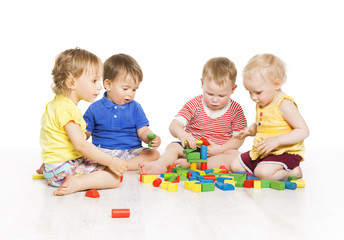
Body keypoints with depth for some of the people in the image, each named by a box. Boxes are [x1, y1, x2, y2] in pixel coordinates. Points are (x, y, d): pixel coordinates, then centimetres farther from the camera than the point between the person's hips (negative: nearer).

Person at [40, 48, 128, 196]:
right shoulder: (67, 109, -21)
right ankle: (78, 183, -26)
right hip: (62, 168, -10)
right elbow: (81, 145, -26)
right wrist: (110, 161, -23)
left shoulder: (56, 104, 13)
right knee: (115, 176, -16)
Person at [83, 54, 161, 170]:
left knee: (154, 154, -22)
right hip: (103, 151, -1)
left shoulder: (135, 107, 9)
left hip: (132, 151, 2)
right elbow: (86, 133, 8)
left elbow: (142, 131, 3)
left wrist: (151, 138, -20)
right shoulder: (95, 108, 6)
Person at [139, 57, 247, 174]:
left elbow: (238, 138, -4)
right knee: (173, 147, -23)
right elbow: (174, 125, -15)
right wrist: (181, 133, -40)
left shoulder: (235, 109, -3)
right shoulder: (194, 104, -4)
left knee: (234, 156, -31)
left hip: (219, 150, -1)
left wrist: (220, 149, -21)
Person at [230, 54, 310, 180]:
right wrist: (251, 130, 4)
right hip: (261, 152, 10)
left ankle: (294, 172, -4)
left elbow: (304, 131, -22)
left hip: (285, 152, -9)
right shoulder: (261, 103, 8)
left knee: (263, 173, -33)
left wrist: (277, 140, -29)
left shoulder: (285, 104, -19)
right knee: (235, 165, 9)